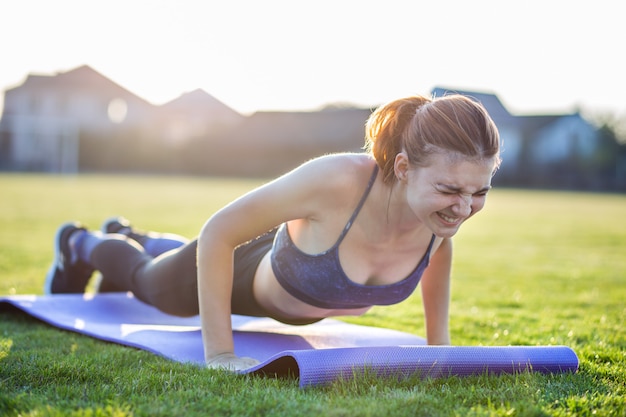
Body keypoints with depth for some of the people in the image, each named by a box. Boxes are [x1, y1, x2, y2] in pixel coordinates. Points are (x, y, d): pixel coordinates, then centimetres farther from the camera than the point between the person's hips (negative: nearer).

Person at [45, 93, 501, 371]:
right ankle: (80, 244, 64)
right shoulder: (337, 181, -49)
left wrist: (438, 341, -6)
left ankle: (131, 236, 71)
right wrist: (218, 353, -35)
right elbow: (218, 233, -37)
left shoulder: (452, 205, -32)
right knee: (148, 280, 31)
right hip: (250, 273, -5)